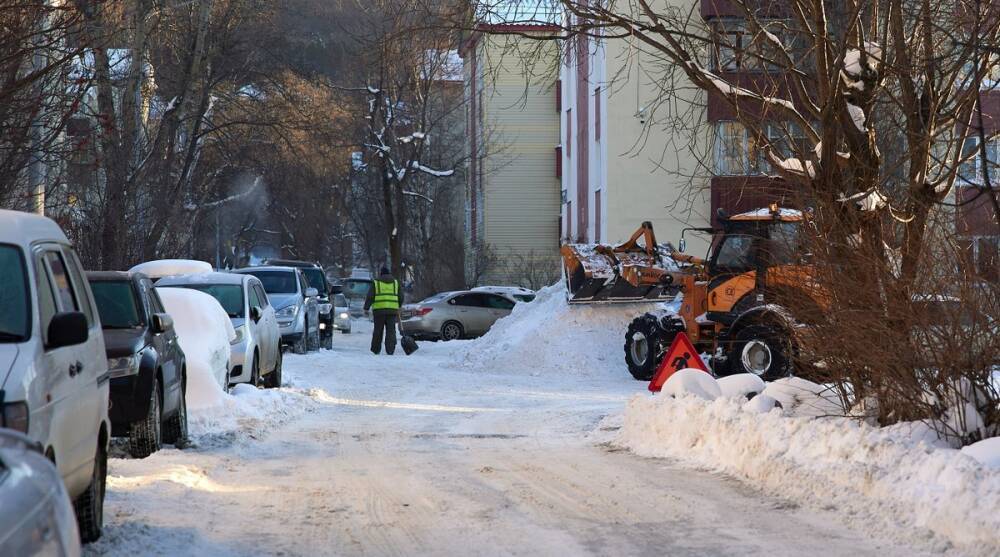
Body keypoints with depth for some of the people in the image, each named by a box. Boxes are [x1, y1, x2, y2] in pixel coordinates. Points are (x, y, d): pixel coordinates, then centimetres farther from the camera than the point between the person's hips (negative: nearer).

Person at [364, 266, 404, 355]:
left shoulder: (376, 283, 5)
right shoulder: (396, 283, 14)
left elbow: (370, 297, 0)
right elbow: (401, 297, 16)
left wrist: (366, 308, 5)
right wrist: (398, 308, 29)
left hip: (379, 310, -1)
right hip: (392, 310, 1)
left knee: (378, 331, 7)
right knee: (391, 331, 1)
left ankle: (375, 350, 12)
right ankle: (390, 350, -7)